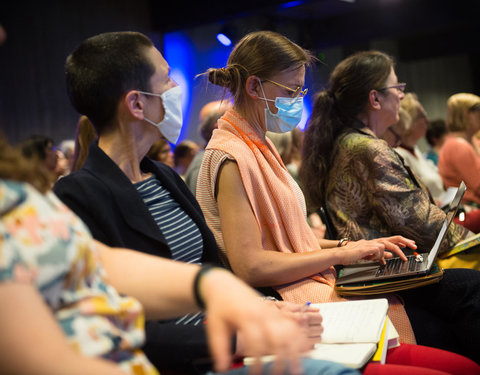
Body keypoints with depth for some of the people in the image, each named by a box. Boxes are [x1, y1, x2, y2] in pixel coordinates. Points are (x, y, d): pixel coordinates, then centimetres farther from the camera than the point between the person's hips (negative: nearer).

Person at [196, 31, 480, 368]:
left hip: (303, 279, 9)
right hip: (280, 298, -8)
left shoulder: (259, 146, 14)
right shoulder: (232, 157, -16)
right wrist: (341, 253, -14)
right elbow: (249, 266, -22)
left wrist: (350, 246, 4)